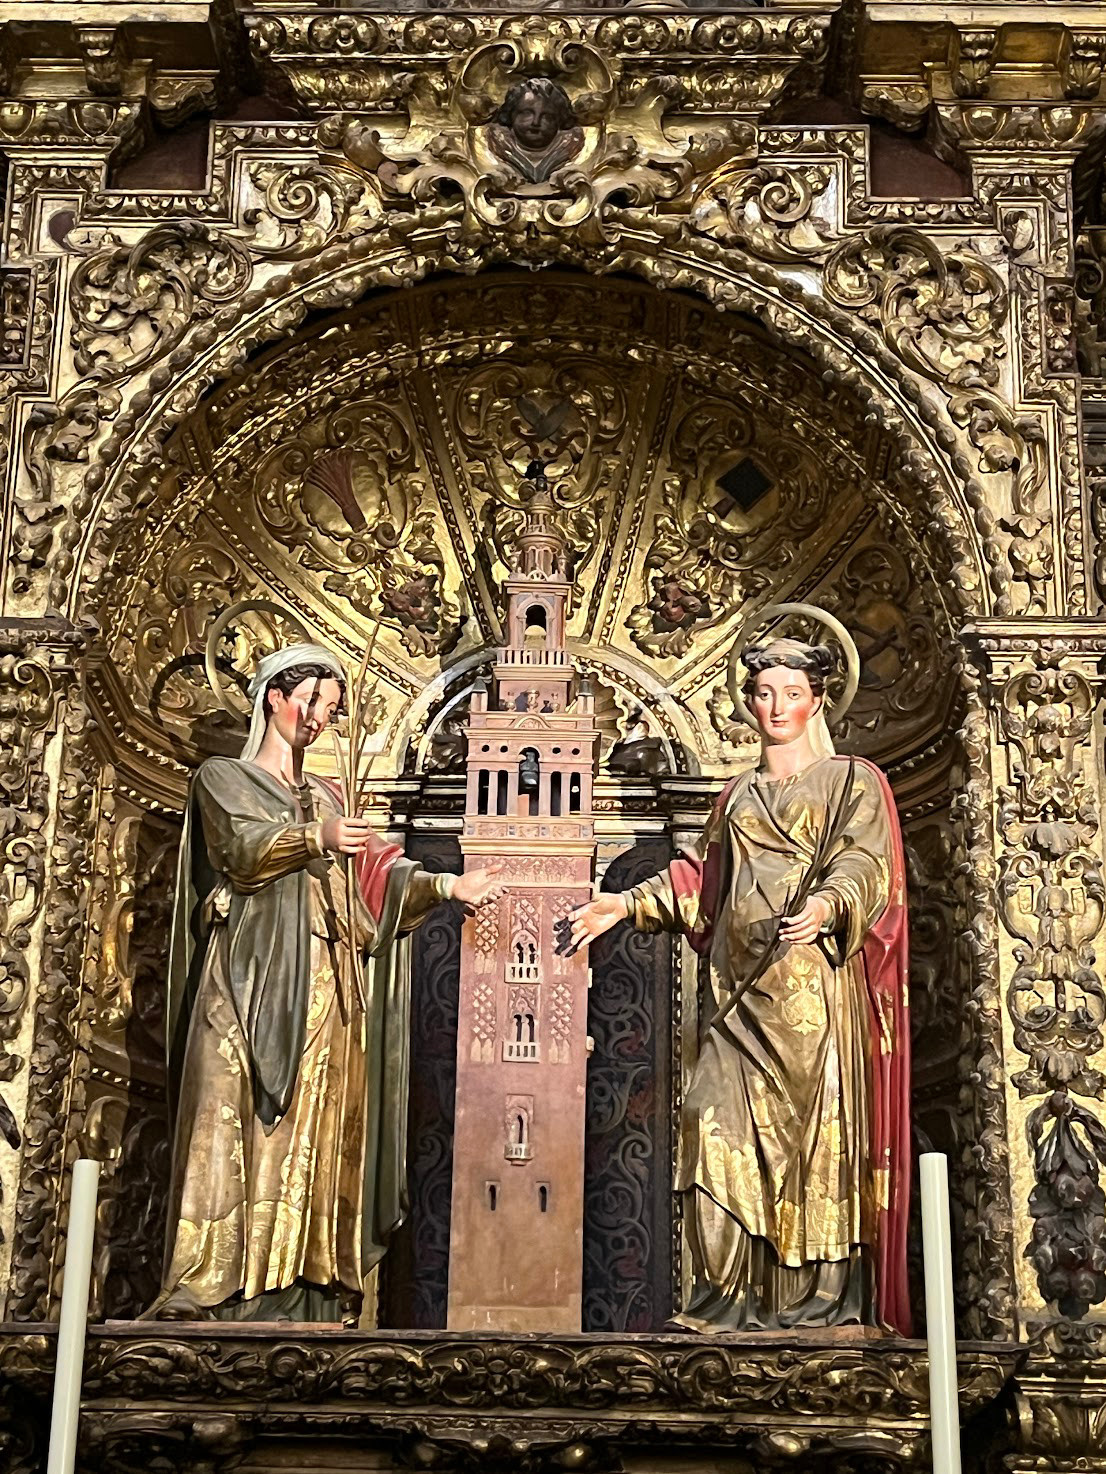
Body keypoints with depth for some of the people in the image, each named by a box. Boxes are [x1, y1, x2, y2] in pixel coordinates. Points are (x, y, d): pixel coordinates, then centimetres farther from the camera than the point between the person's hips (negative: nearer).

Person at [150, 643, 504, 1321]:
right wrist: (315, 838, -23)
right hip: (255, 977, -5)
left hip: (325, 990, 5)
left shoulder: (326, 797, 25)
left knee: (318, 1131, -3)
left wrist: (447, 885, -1)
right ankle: (224, 1291, -14)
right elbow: (240, 846, -9)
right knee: (243, 1127, -12)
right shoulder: (223, 777, 11)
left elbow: (376, 871, 13)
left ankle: (305, 1294, -5)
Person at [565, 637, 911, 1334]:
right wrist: (627, 904, 16)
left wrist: (826, 904, -29)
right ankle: (730, 1297, -3)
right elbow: (701, 877, 26)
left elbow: (862, 861, -9)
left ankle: (819, 1300, -4)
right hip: (741, 984, 5)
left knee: (812, 1126, -8)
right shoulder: (738, 795, 23)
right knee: (723, 1126, -5)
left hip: (813, 980, -5)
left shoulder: (852, 782, 7)